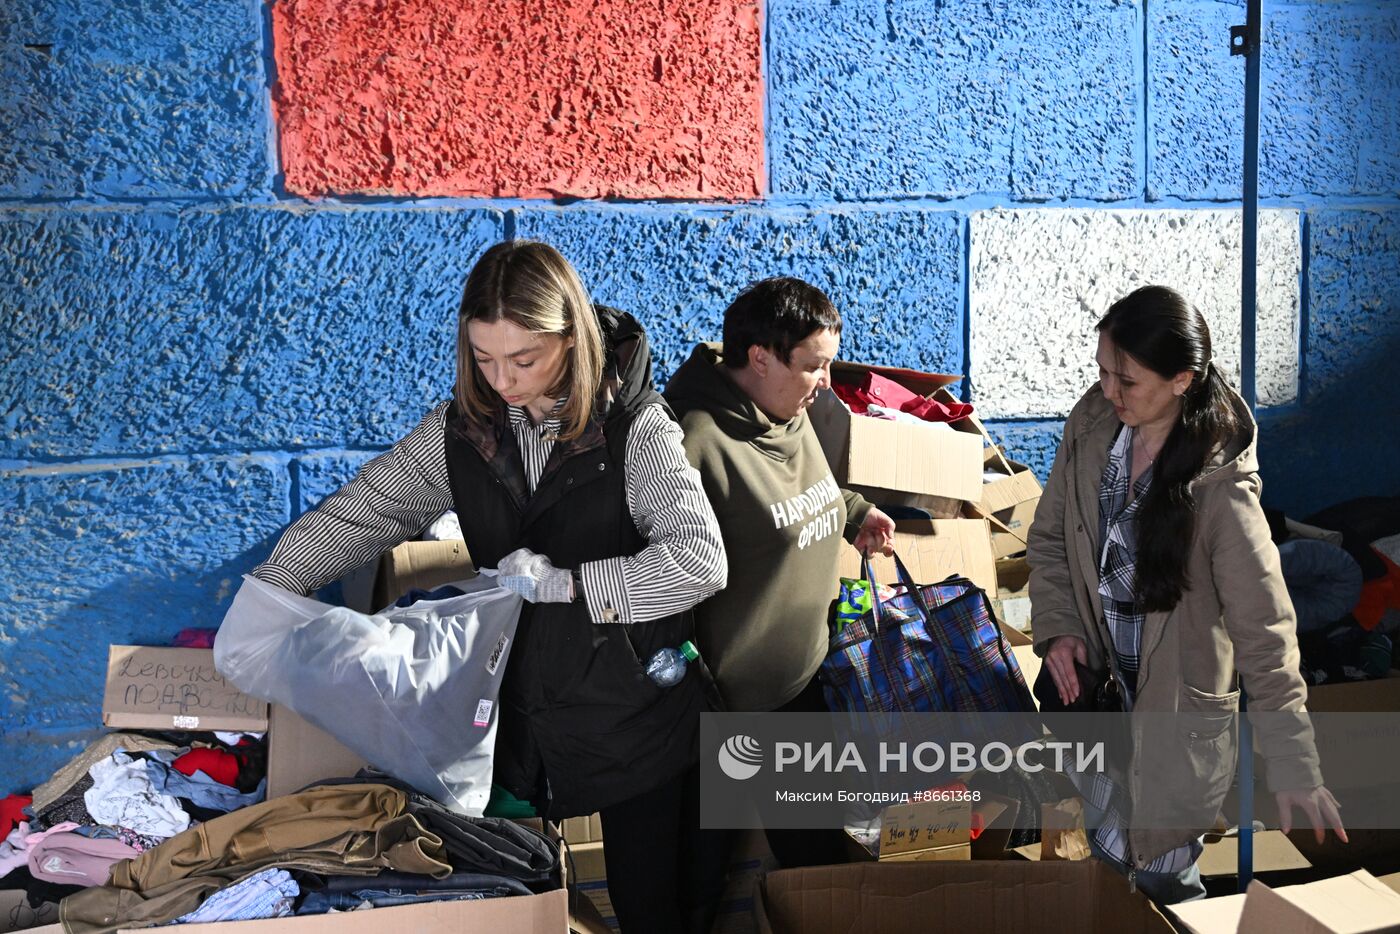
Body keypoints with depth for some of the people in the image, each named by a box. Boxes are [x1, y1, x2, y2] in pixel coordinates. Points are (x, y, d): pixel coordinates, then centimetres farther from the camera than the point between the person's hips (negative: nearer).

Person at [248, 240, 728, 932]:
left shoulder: (635, 427, -16)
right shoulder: (462, 429, -4)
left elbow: (700, 560, -25)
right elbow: (361, 511, 0)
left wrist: (567, 581, -25)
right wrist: (270, 590, -12)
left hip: (633, 719, -3)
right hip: (517, 713, 4)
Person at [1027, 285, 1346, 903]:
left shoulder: (1220, 487, -25)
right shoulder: (1091, 424, -11)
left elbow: (1264, 633, -22)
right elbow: (1048, 537, 4)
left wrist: (1293, 767, -22)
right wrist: (1056, 626, -10)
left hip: (1177, 701, -4)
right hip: (1091, 679, 5)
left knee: (1163, 874, 11)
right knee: (1105, 852, 23)